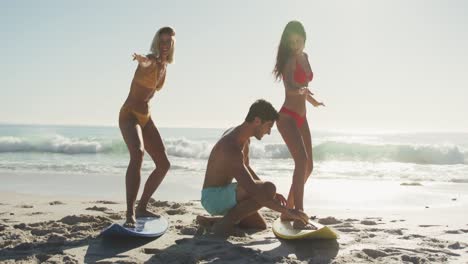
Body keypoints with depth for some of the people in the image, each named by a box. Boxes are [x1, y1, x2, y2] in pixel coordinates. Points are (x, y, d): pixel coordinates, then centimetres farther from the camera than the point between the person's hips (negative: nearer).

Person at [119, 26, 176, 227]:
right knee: (137, 154, -34)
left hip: (145, 117, 9)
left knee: (163, 165, 7)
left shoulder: (164, 65, 9)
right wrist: (142, 60, -64)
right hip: (129, 115, -9)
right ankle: (130, 214, -34)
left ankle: (141, 208, 20)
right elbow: (145, 65, -42)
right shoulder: (151, 60, -16)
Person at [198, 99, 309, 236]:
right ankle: (225, 222, -13)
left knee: (260, 226, 18)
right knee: (269, 189, -27)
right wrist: (287, 211, -28)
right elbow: (253, 191, -33)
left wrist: (271, 194, 10)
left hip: (223, 194, 10)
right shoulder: (232, 148, -29)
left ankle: (209, 220, 16)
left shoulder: (245, 138, 5)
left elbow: (246, 169, 19)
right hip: (213, 198, -10)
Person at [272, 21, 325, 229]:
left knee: (308, 165, 10)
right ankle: (299, 218, -22)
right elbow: (289, 85, -29)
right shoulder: (289, 59, -11)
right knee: (302, 161, -22)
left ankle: (288, 211, 21)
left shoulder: (304, 57, 14)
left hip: (301, 117, 9)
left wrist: (312, 100, 43)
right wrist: (301, 89, -50)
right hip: (287, 117, -9)